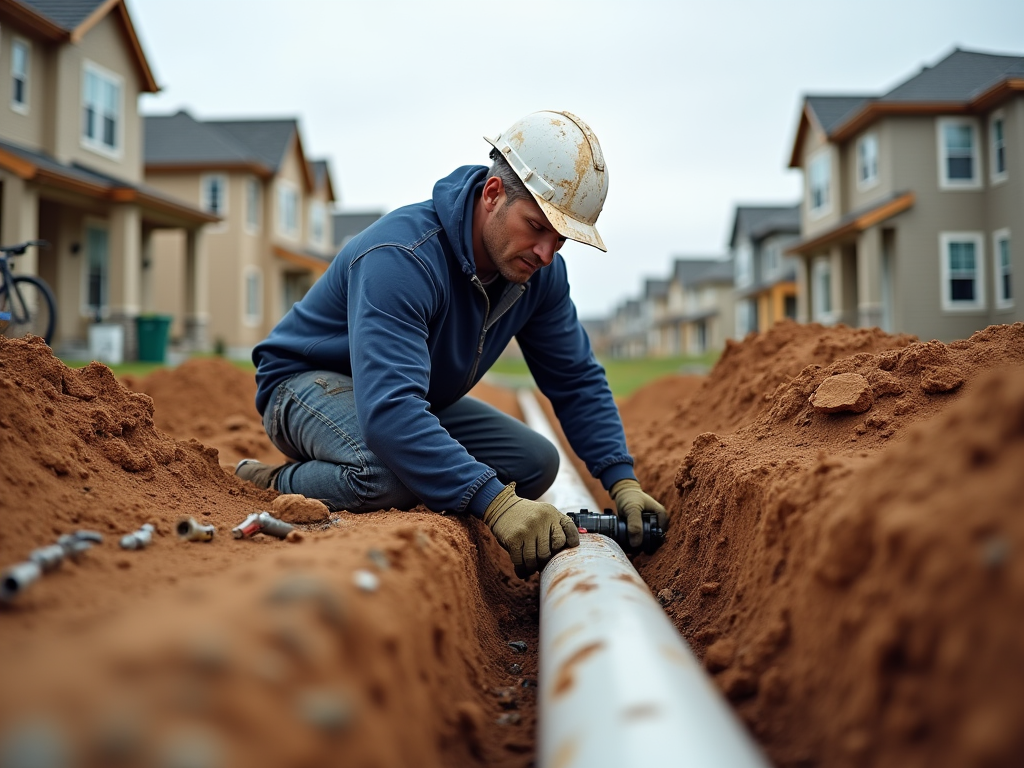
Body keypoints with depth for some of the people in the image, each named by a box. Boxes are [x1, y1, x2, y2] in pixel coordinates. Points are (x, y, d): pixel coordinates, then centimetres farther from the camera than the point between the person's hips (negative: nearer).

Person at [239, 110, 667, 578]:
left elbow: (577, 381, -2)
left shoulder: (541, 271, -12)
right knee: (394, 472, -38)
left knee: (536, 464, -4)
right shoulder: (401, 257, -37)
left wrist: (622, 481, -15)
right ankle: (272, 487, -10)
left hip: (418, 397, 8)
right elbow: (388, 412, -48)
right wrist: (494, 503, -55)